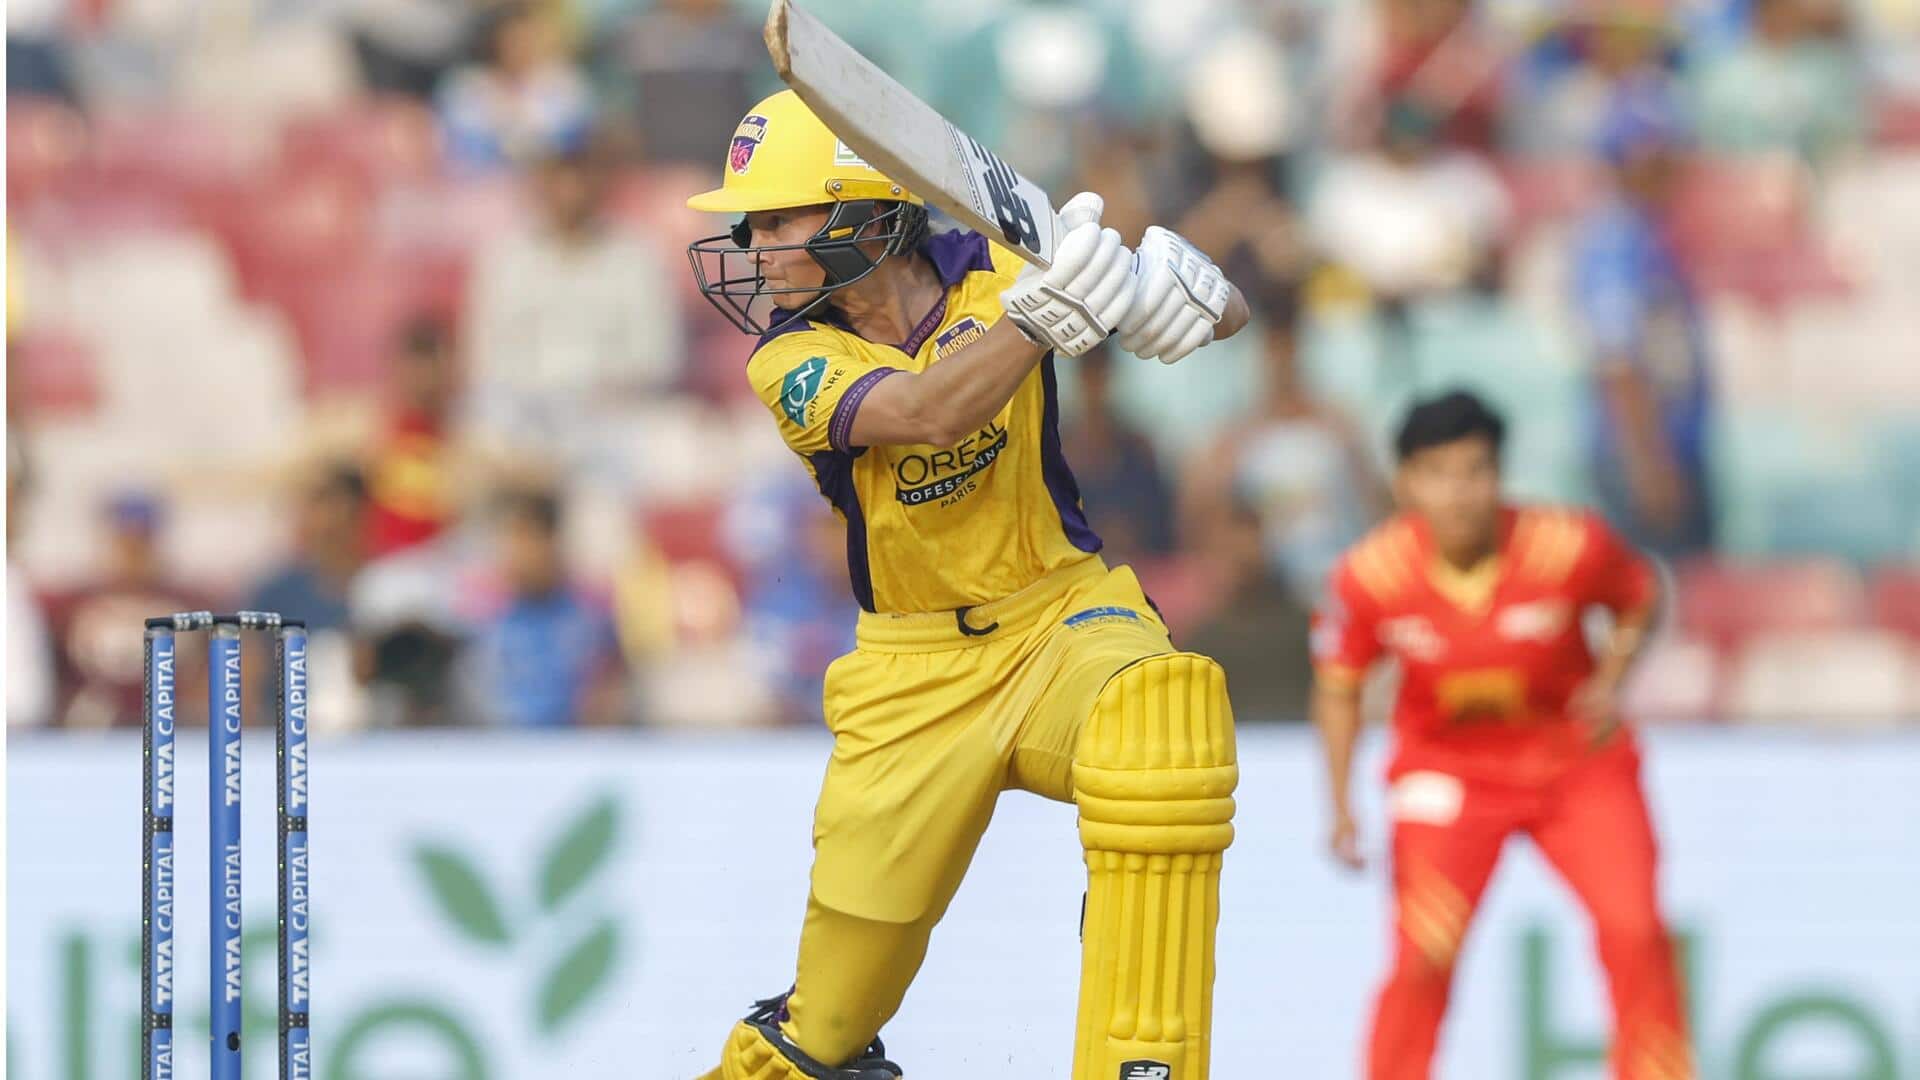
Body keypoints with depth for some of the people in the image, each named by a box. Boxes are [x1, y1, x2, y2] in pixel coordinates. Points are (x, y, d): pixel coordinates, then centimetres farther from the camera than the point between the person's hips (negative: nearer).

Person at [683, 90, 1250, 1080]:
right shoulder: (793, 361, -11)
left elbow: (1229, 316, -7)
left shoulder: (989, 273, -8)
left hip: (1064, 619, -1)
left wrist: (1172, 287, -31)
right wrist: (1045, 312, -49)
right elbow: (930, 413, -32)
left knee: (1160, 720, -36)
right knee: (851, 964, 4)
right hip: (915, 668, 1)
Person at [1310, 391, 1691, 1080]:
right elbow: (1338, 687, -3)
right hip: (1446, 765, 0)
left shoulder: (1569, 546, -23)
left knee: (1635, 933, -12)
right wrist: (1341, 810, -10)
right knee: (1425, 953, -14)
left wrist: (1611, 683, -16)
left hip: (1576, 759, 0)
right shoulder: (1370, 576, -20)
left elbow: (1640, 597, 0)